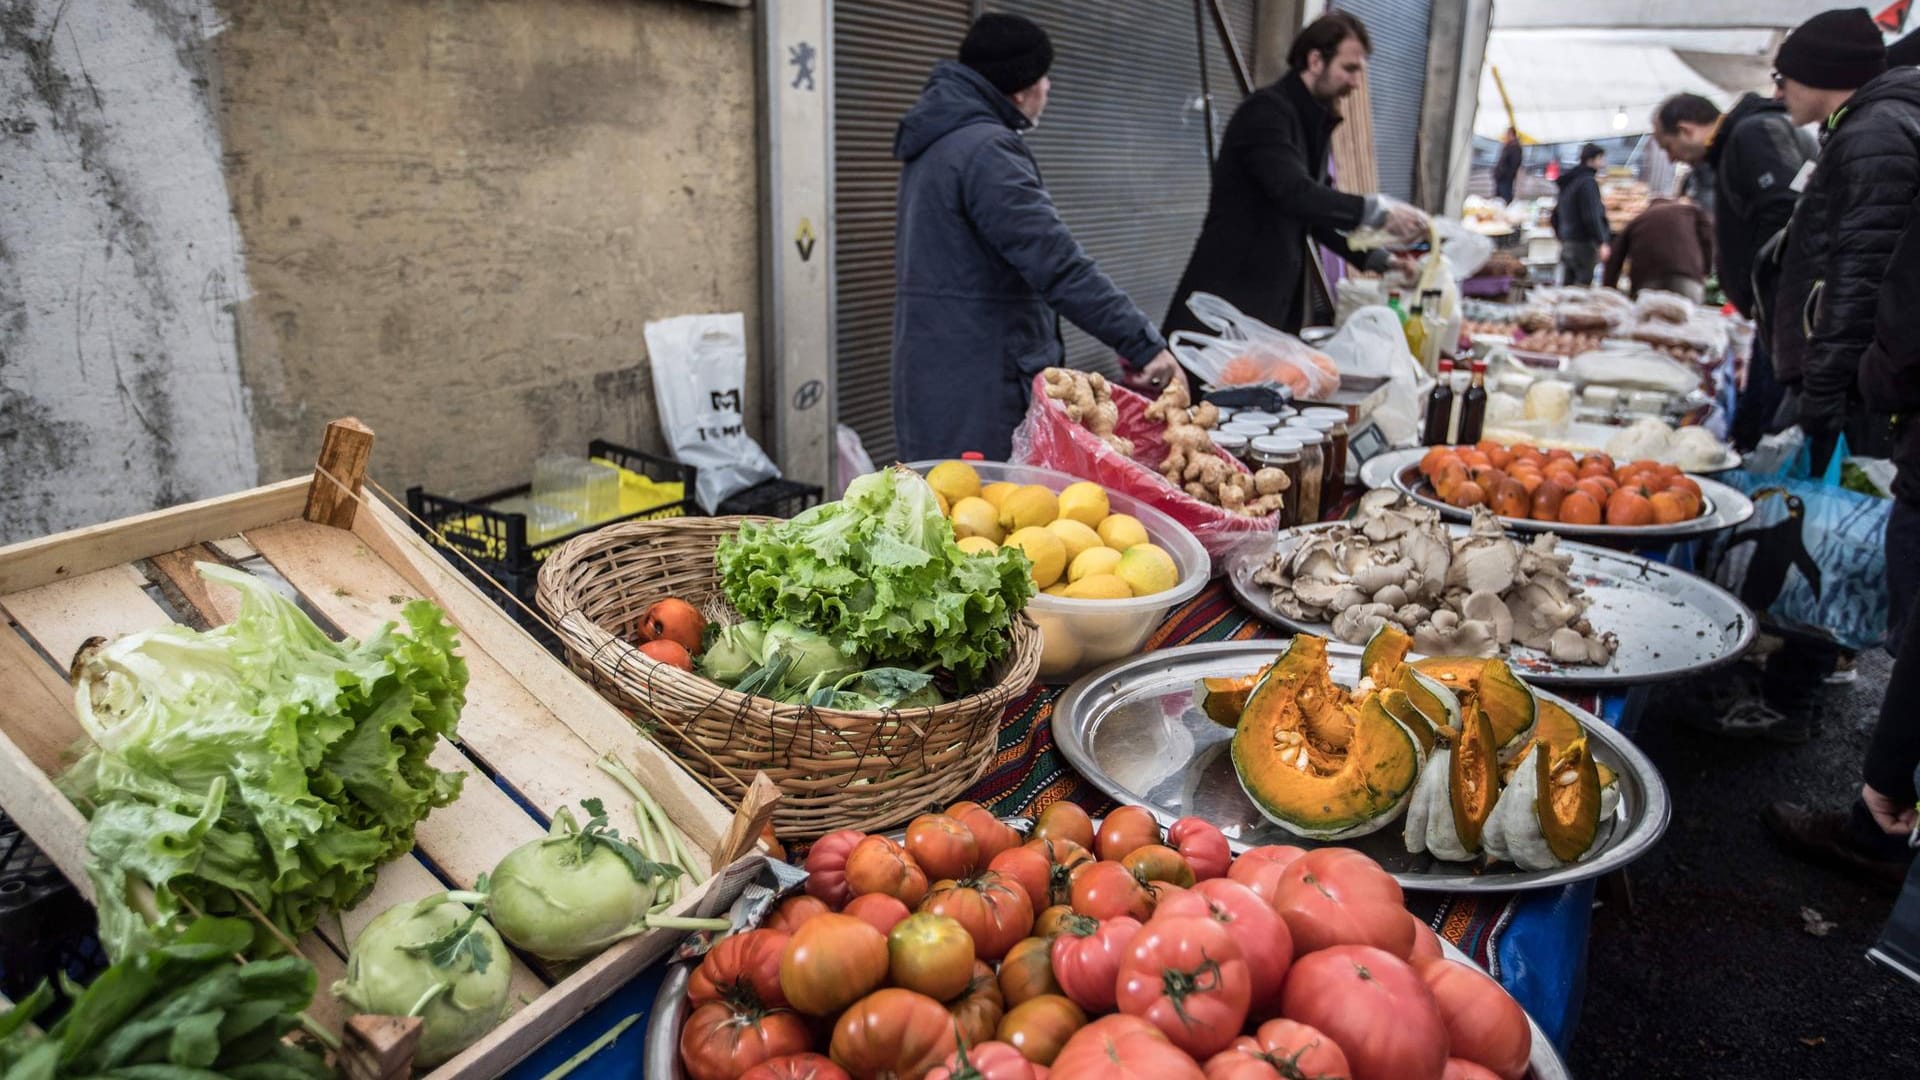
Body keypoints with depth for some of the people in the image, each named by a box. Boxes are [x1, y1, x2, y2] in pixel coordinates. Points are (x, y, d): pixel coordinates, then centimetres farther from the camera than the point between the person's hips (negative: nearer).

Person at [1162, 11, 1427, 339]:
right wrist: (1377, 211, -26)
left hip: (1276, 301, 9)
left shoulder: (1314, 122, 16)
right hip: (1230, 299, -9)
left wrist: (1376, 259, 11)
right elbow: (1294, 194, -26)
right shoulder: (1267, 109, -12)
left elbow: (1316, 208, 20)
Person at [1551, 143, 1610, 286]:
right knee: (1583, 284, -7)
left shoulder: (1567, 182, 16)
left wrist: (1561, 236, 30)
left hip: (1567, 243, 9)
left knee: (1568, 286, 11)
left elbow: (1556, 214, 22)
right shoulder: (1588, 182, -12)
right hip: (1584, 243, -9)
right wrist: (1602, 243, -19)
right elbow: (1592, 216, -19)